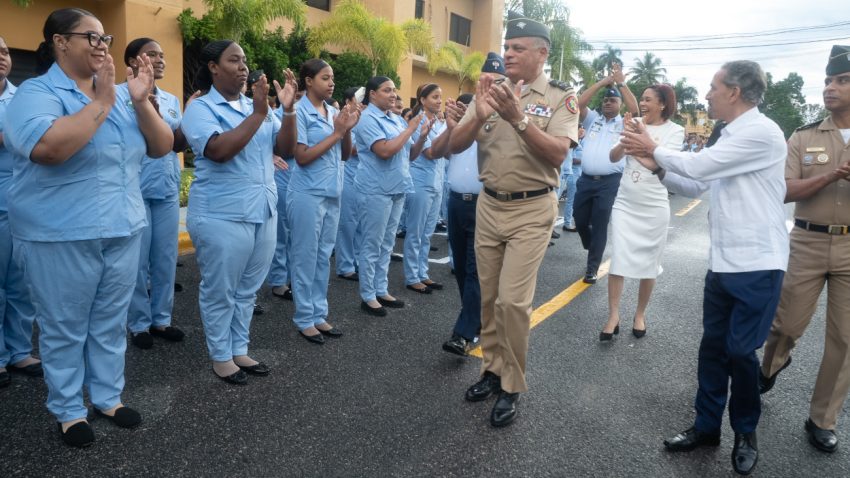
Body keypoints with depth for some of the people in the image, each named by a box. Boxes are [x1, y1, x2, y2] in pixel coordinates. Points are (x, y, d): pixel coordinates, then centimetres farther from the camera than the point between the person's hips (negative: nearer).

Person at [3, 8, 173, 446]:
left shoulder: (120, 93, 7)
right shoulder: (36, 92, -9)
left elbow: (162, 147, 2)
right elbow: (50, 147, -29)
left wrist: (141, 101, -12)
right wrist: (102, 102, -22)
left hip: (122, 229, 5)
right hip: (61, 236, -5)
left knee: (111, 321, 15)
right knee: (64, 328, 8)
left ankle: (108, 396, 31)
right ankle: (68, 409, 25)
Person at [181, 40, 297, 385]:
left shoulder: (257, 106, 11)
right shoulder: (200, 108, -6)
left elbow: (285, 149, 4)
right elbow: (218, 150, -23)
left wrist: (288, 110, -10)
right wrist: (258, 114, -22)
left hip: (263, 213, 6)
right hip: (222, 216, -6)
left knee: (247, 290, 15)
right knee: (220, 292, 6)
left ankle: (239, 350, 29)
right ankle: (221, 357, 22)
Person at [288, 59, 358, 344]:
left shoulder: (334, 112, 8)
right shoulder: (299, 112, -10)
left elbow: (345, 155, 12)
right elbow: (302, 157, -16)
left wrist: (347, 130, -6)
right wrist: (336, 132, -15)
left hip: (332, 193, 7)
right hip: (308, 194, -6)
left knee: (324, 257, 12)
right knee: (306, 258, 2)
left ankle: (319, 314, 23)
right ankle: (304, 319, 14)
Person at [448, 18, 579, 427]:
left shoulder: (560, 97, -4)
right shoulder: (490, 91, 5)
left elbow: (558, 153, -18)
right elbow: (454, 146, -2)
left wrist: (518, 117, -30)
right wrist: (479, 117, -21)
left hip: (532, 210, -4)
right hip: (489, 206, 4)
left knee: (512, 300, -7)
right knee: (488, 297, 11)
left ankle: (512, 386, 10)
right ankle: (492, 369, 28)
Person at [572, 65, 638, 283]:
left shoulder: (624, 124, 6)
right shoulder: (593, 119, 13)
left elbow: (634, 110, -13)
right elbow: (579, 103, -1)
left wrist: (621, 83, -8)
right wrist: (602, 82, -2)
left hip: (609, 182, -3)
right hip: (586, 179, 3)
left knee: (600, 226, 0)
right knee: (580, 219, 10)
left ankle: (592, 268, 9)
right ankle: (592, 248, 39)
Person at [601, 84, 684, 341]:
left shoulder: (675, 130, -2)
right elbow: (613, 157, 0)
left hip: (653, 207, -2)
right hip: (624, 203, 2)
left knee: (649, 264, 8)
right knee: (618, 260, -3)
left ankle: (640, 314, 24)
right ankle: (613, 316, 4)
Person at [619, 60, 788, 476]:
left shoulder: (761, 133, -16)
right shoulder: (731, 137, 13)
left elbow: (698, 165, -20)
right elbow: (698, 185, 18)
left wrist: (654, 149, -4)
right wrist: (657, 166, 5)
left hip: (757, 265, -8)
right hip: (723, 262, 8)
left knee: (740, 352, 1)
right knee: (713, 346, 12)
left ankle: (745, 433, 24)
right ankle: (706, 426, 26)